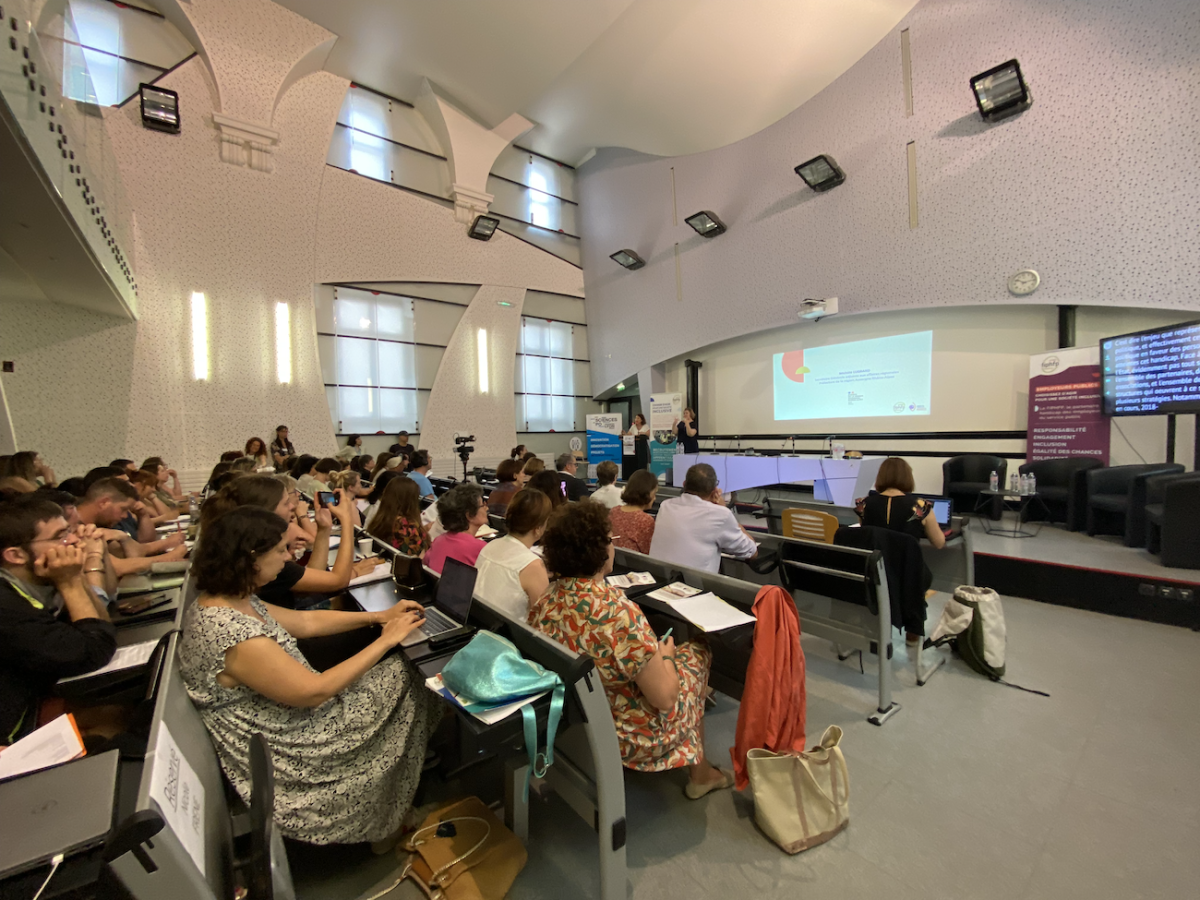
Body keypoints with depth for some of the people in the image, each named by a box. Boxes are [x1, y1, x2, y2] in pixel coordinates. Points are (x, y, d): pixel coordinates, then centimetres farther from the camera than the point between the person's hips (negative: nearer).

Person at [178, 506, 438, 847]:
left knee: (399, 675, 9)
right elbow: (315, 691, -26)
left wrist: (379, 616, 1)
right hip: (285, 754, -8)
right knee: (401, 678, 1)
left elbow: (305, 621, 5)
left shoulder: (224, 601, -4)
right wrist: (386, 640, -19)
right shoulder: (237, 639, -34)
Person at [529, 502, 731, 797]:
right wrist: (665, 655, -6)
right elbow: (665, 698, -26)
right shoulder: (618, 613, -35)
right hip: (623, 739, -6)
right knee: (696, 653, 15)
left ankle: (701, 772, 37)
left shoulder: (544, 602, -12)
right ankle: (700, 773, 34)